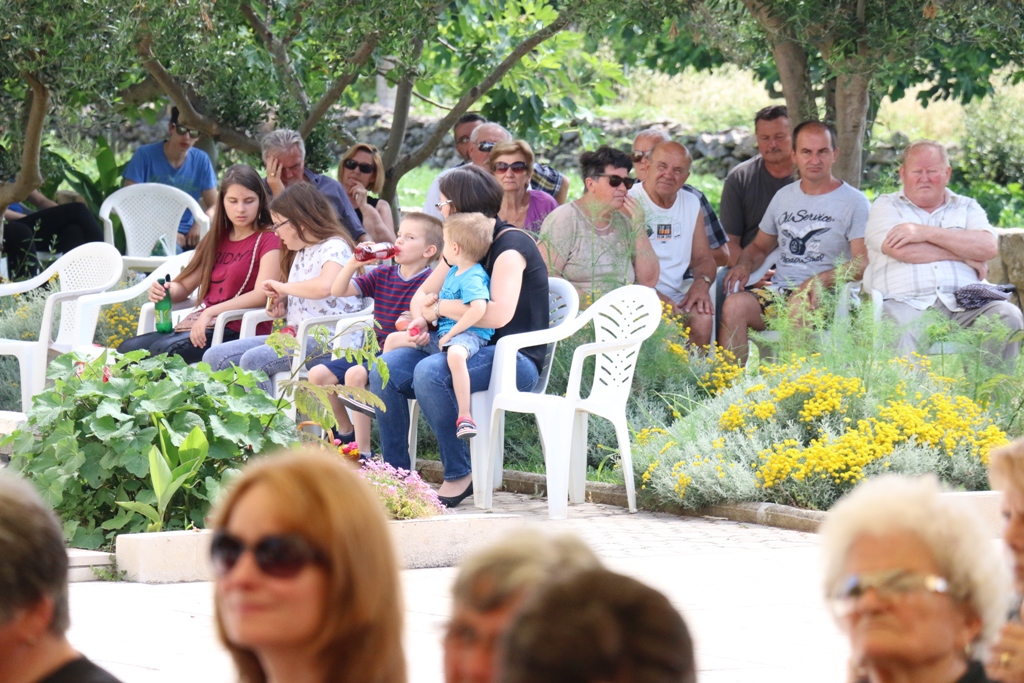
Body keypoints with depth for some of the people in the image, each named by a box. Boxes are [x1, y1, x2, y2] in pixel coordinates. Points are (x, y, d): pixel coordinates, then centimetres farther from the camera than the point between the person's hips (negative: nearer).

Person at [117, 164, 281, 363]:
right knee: (127, 348, -15)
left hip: (237, 332, -7)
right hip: (200, 326, 7)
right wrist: (165, 291, -4)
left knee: (163, 349, -31)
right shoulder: (216, 240, 21)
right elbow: (184, 286, 21)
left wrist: (210, 313, -23)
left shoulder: (268, 240, 0)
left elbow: (262, 295, -15)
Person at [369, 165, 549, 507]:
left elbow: (499, 314, -27)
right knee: (384, 368, -11)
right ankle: (396, 472, -11)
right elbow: (422, 295, 19)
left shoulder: (510, 245, -13)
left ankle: (461, 475, -23)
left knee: (429, 372, -34)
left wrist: (441, 308, -15)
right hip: (471, 350, 9)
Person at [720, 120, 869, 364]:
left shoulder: (854, 202, 2)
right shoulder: (784, 197, 20)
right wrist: (745, 265, 6)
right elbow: (759, 246, 31)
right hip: (778, 290, 5)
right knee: (734, 305, -26)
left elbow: (863, 264, -8)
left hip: (826, 297, -5)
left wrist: (821, 280, -24)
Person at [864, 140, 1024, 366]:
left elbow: (989, 247, 2)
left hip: (963, 303, 3)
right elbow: (902, 251, -4)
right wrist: (965, 257, 1)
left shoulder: (967, 208, 23)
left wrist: (926, 233, -4)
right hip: (906, 303, -3)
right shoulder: (885, 206, 16)